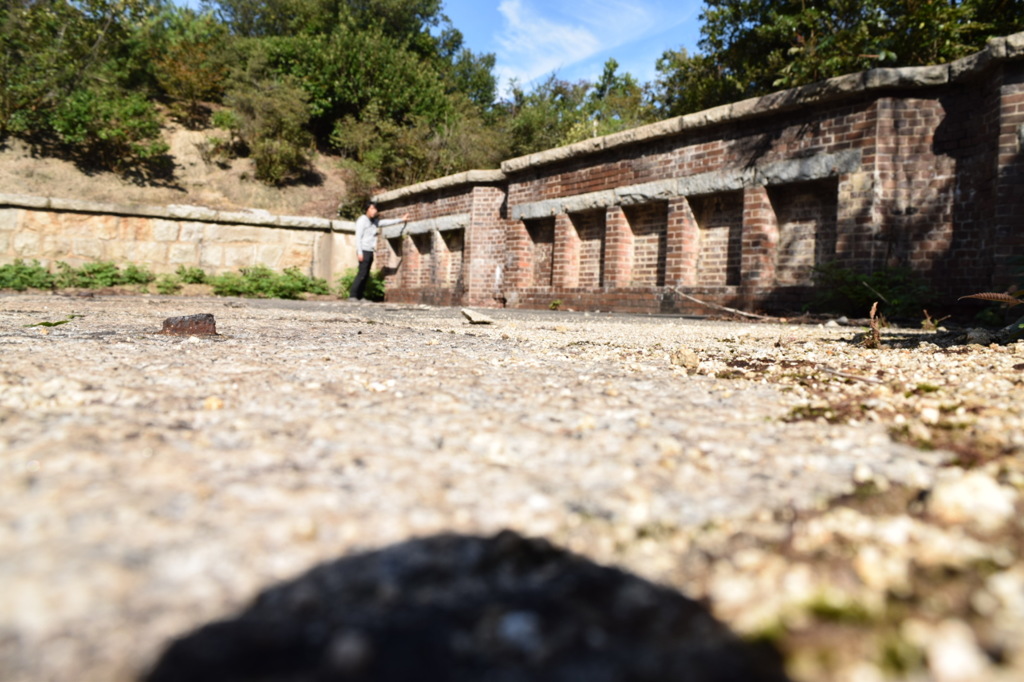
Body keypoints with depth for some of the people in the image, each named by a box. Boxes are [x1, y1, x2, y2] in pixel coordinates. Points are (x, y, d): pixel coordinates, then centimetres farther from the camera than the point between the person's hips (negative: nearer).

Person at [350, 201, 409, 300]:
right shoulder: (362, 220, -7)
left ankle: (359, 296, 4)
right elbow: (358, 237, -12)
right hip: (364, 251, -8)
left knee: (366, 275, 4)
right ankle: (352, 295, -13)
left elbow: (387, 222, 27)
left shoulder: (374, 221, 16)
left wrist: (401, 219, 30)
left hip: (370, 252, 8)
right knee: (362, 274, -15)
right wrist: (359, 252, -19)